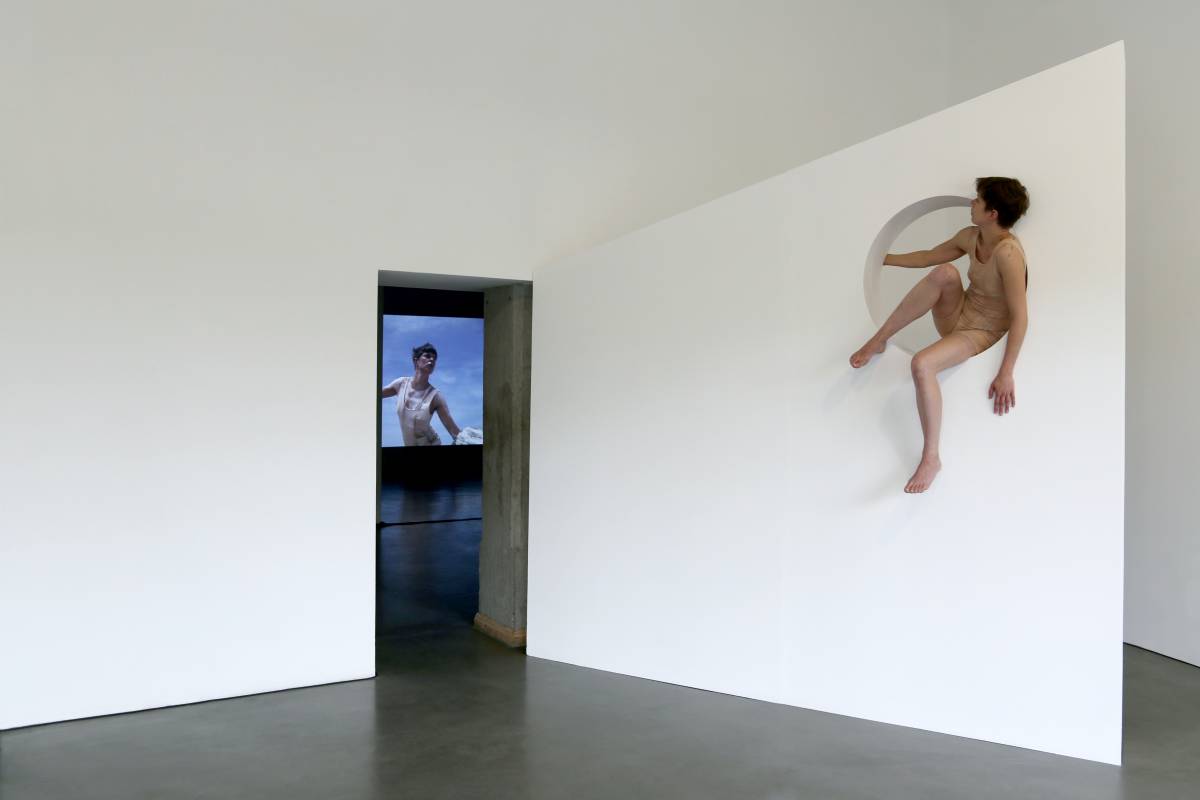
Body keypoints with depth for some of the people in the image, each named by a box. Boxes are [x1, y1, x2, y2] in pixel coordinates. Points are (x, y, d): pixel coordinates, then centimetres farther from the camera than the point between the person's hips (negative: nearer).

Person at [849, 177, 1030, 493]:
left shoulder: (1008, 252, -25)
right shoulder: (970, 237, 1)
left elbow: (1020, 317, -27)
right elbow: (929, 256, 20)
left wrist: (1006, 375, -29)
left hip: (980, 334, -7)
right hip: (956, 316, 7)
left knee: (921, 365, -35)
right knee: (945, 272, -24)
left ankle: (931, 458, -24)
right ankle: (878, 341, -14)